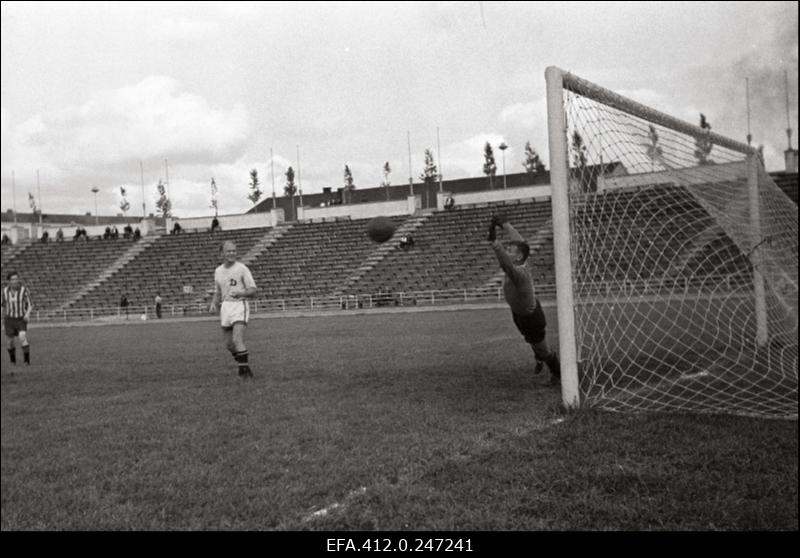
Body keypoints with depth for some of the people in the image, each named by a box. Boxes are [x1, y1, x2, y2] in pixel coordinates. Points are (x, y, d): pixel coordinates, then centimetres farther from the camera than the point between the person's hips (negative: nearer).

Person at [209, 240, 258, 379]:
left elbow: (253, 290, -7)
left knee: (237, 340, -20)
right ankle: (243, 365, 29)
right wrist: (213, 303, 5)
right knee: (229, 344, 10)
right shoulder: (218, 271, 13)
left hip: (239, 305, -6)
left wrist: (241, 292, -25)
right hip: (225, 306, 6)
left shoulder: (242, 268, -5)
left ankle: (244, 370, -13)